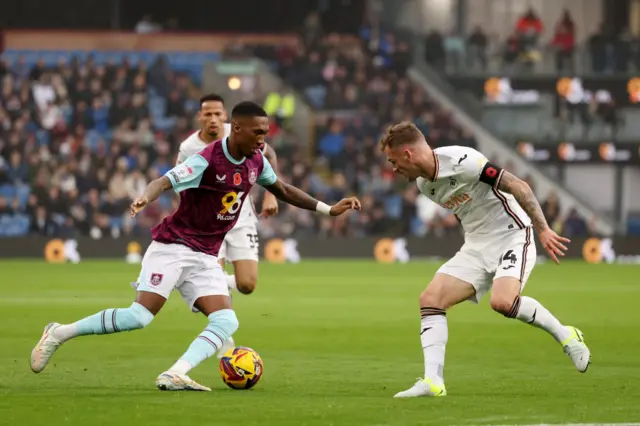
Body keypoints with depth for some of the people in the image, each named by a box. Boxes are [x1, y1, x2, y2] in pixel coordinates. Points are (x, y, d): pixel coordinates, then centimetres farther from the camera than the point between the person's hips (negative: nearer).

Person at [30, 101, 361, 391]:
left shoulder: (256, 162, 5)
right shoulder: (208, 160, -18)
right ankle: (59, 334, -4)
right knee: (141, 316, -19)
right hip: (173, 247, -7)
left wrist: (328, 210, 20)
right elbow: (165, 182, -30)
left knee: (226, 322, -15)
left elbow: (283, 190, 22)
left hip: (206, 257, 7)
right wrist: (145, 198, -53)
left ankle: (174, 375, -26)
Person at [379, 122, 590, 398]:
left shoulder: (463, 161, -22)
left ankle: (564, 335, -9)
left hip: (512, 237, -8)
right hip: (476, 247, 8)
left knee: (502, 301, -32)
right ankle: (433, 381, -12)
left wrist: (543, 230, -21)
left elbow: (518, 186, -20)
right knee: (430, 298, -9)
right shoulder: (423, 182, 5)